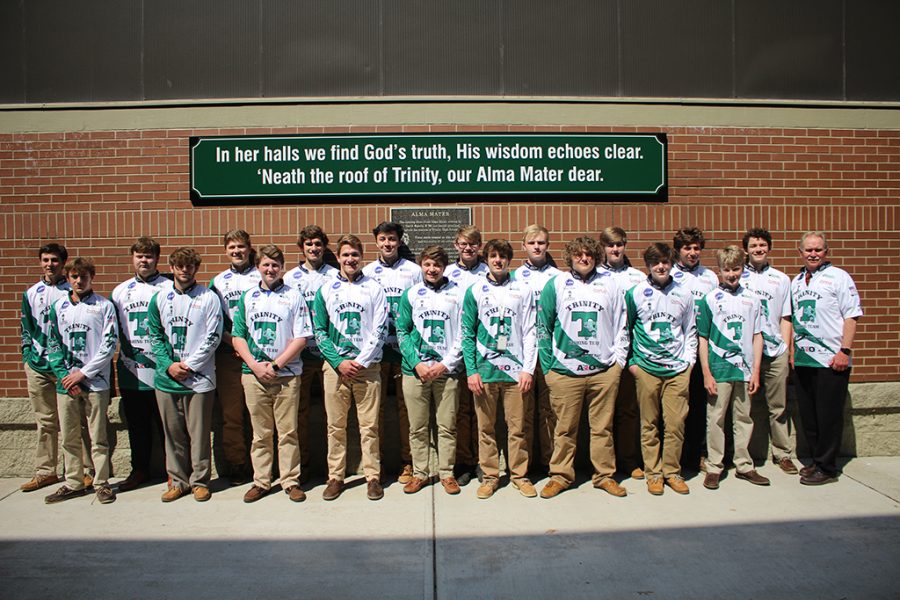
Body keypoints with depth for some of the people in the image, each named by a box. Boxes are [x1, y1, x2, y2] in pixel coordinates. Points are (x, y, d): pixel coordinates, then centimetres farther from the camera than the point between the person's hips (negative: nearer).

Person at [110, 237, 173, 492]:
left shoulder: (169, 288, 0)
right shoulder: (120, 291, 13)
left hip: (161, 368, -4)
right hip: (130, 371, 4)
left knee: (166, 422, 3)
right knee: (136, 424, 14)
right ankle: (139, 469, 26)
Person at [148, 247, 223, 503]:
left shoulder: (209, 298, -1)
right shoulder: (160, 298, 10)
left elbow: (213, 337, -6)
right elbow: (155, 336, 8)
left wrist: (188, 365, -11)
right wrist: (169, 365, -6)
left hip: (199, 378, -3)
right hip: (166, 377, 3)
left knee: (199, 433, 3)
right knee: (173, 432, 11)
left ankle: (200, 481, 15)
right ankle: (177, 481, 22)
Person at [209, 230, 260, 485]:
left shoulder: (261, 277, 9)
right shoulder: (218, 282, 14)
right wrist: (232, 340, -5)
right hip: (228, 355, 2)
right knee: (231, 414, 2)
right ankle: (237, 466, 12)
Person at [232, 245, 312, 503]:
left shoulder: (294, 297, 3)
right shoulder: (247, 297, 11)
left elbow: (301, 337, -3)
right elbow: (238, 337, 8)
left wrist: (275, 365, -10)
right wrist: (255, 365, -6)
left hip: (286, 374, -2)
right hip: (254, 374, 2)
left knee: (288, 432, 3)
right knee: (260, 433, 9)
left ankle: (291, 480, 14)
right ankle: (261, 481, 20)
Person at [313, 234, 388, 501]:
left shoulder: (374, 288, 5)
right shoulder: (325, 291, 8)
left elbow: (380, 329, -1)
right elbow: (319, 331, 5)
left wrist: (361, 361, -9)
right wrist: (339, 362, -7)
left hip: (368, 367, -1)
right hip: (335, 366, 1)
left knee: (369, 426, 2)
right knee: (335, 426, 7)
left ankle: (373, 476, 13)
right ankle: (335, 477, 18)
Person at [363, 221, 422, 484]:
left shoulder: (413, 271, 6)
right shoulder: (366, 273, 9)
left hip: (405, 346, -1)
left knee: (405, 403, 3)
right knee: (376, 403, 5)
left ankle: (407, 461, 13)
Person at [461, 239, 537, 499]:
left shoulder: (522, 291, 7)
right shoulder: (475, 291, 5)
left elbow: (530, 332, 5)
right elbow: (467, 334, 3)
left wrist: (528, 368, -3)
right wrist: (471, 370, -5)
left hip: (516, 370, 0)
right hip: (484, 370, 0)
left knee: (517, 427, 5)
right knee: (486, 427, 7)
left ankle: (519, 475, 20)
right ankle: (490, 476, 20)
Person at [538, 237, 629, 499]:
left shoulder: (609, 284, 8)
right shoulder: (555, 285, 4)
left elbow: (621, 325, 12)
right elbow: (543, 327, 4)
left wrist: (618, 359, 5)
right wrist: (547, 366, 0)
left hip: (604, 370, 1)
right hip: (565, 371, -1)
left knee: (602, 427, 9)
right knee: (565, 428, 6)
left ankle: (605, 475, 23)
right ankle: (560, 475, 19)